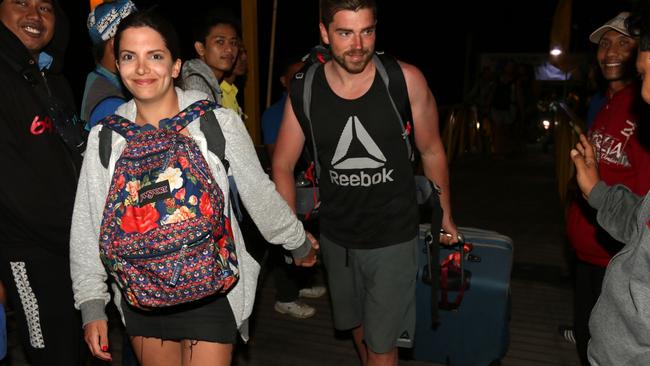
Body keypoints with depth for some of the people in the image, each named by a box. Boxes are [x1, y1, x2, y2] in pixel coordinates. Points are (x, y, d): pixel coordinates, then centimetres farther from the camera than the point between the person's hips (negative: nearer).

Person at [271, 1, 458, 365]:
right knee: (357, 326, 24)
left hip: (394, 236, -3)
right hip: (337, 238, 3)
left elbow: (432, 150, -2)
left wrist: (446, 218, 5)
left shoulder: (407, 81, -15)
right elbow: (283, 165, 0)